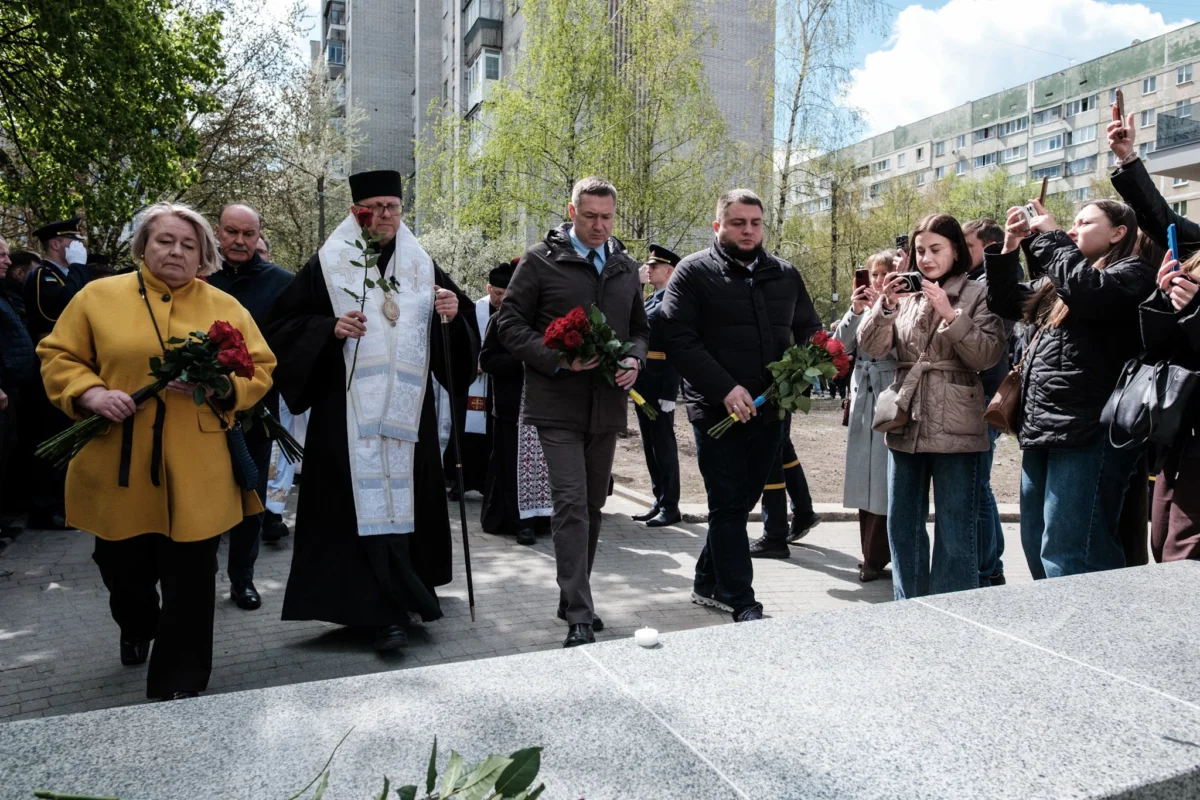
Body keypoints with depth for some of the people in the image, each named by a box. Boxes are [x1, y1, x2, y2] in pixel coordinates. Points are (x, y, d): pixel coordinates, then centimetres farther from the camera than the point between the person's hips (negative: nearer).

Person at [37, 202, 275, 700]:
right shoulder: (98, 296, 4)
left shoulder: (226, 308, 4)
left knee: (190, 579, 1)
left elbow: (260, 371, 3)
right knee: (122, 567, 16)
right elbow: (58, 358, 6)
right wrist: (91, 394, -13)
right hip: (119, 466, 1)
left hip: (195, 472, -1)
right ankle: (136, 629, 50)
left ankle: (180, 682, 17)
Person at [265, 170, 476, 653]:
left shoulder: (422, 266, 11)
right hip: (350, 411, -2)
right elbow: (283, 327, 4)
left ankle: (391, 604, 23)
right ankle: (390, 611, 0)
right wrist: (330, 329, -13)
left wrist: (453, 316, -12)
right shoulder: (328, 265, 4)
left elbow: (452, 336, 11)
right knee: (368, 502, -5)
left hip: (407, 409, 3)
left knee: (403, 498, 5)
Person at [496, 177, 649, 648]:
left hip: (607, 406, 6)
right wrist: (557, 359, -17)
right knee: (571, 504, -10)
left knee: (592, 505, 12)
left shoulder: (626, 267, 14)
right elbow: (510, 323, -3)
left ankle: (572, 598, 28)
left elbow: (640, 328, 22)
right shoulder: (541, 260, -2)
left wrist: (634, 360, -1)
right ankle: (580, 617, -6)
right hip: (557, 403, -5)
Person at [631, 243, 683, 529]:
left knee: (664, 444, -1)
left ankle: (670, 507, 8)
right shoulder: (649, 300, 17)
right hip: (643, 384, 9)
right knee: (649, 445, 13)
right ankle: (659, 501, 23)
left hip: (660, 385, -9)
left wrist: (669, 393, -21)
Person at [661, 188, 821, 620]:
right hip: (718, 411, -5)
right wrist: (726, 389, -20)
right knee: (729, 505, 0)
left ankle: (708, 583, 30)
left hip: (771, 410, 5)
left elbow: (810, 332, 19)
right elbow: (678, 339, -12)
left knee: (742, 501, 14)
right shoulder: (694, 272, -3)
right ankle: (742, 602, 9)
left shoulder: (785, 275, 13)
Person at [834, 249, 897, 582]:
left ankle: (875, 559, 7)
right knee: (864, 479, 9)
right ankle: (872, 557, 19)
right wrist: (854, 313, -8)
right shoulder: (864, 308, 13)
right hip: (862, 401, 6)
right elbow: (839, 346, 5)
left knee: (885, 480, -4)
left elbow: (904, 351, -16)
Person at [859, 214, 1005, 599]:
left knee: (955, 531, 1)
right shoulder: (905, 294, 10)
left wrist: (949, 313, -19)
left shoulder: (977, 295, 0)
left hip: (954, 428, -4)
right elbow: (871, 347, 0)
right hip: (905, 424, 5)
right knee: (902, 525, 13)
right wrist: (887, 305, -15)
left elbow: (988, 355, -11)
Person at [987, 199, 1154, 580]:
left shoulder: (1131, 272, -2)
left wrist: (1051, 237, -9)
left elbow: (1086, 290, -22)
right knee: (1038, 548, 14)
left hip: (1089, 431, -8)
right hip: (1042, 428, 9)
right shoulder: (1055, 282, 20)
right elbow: (1004, 302, 27)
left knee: (1068, 556, -9)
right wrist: (1009, 247, 13)